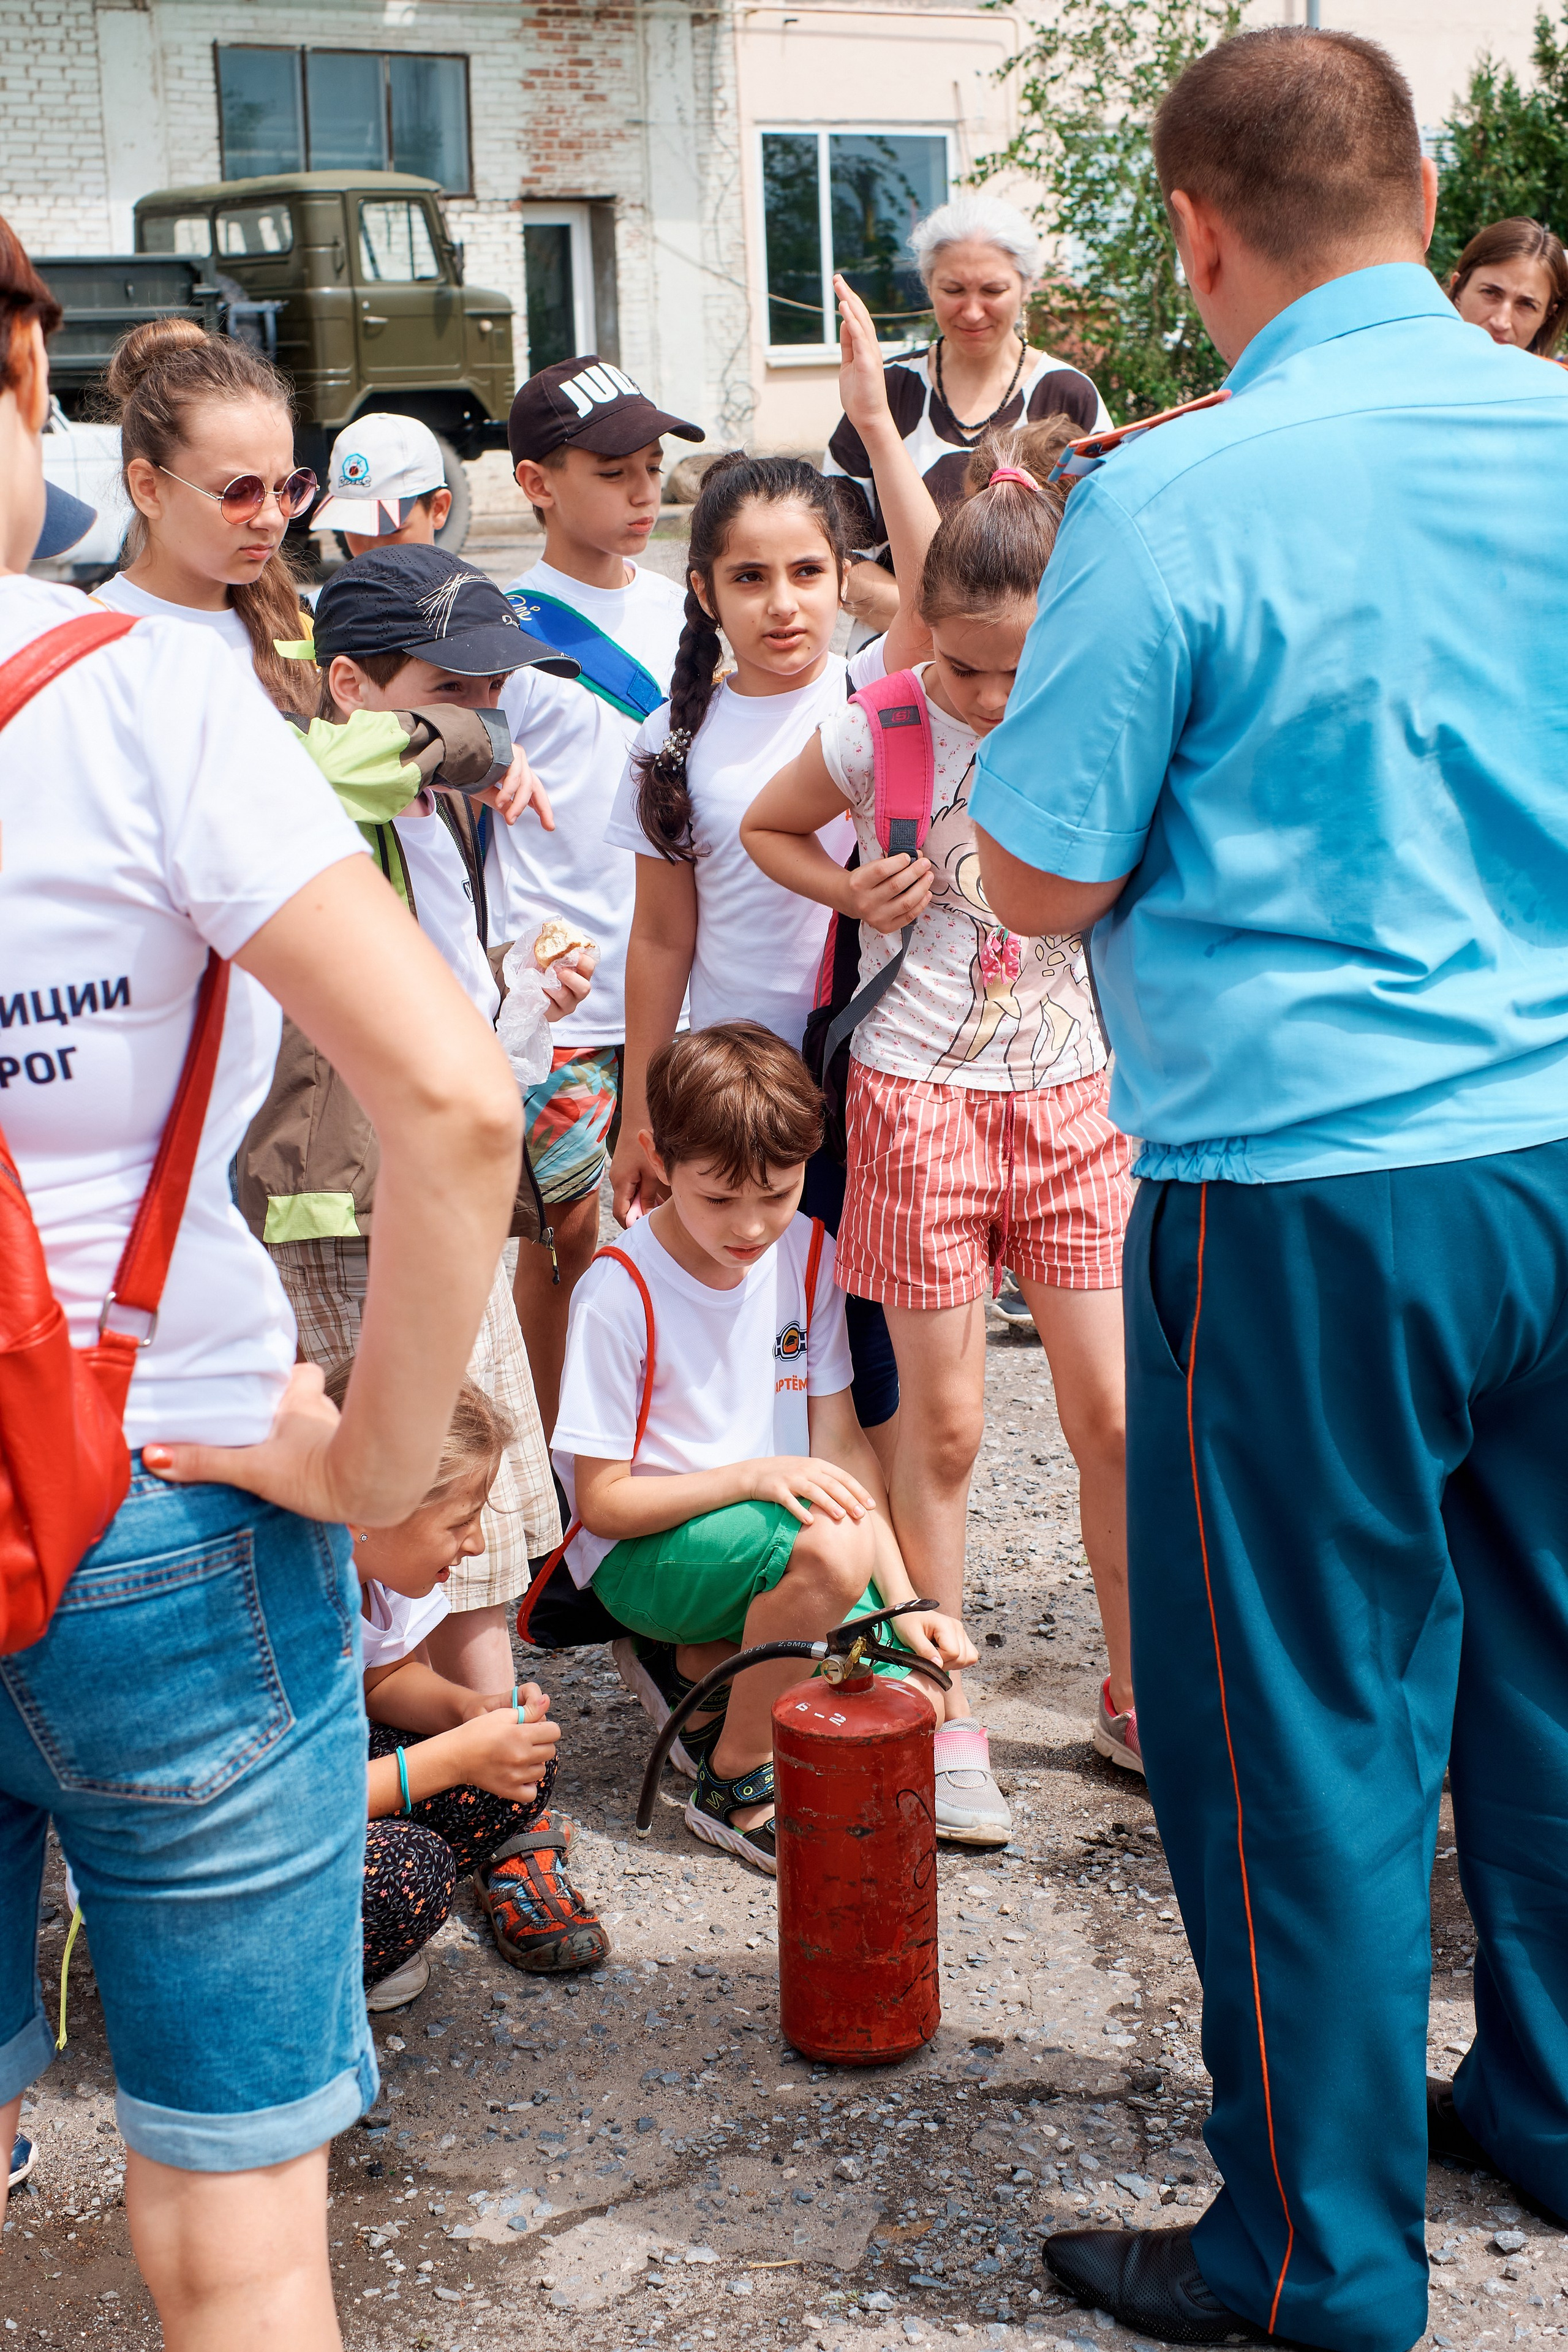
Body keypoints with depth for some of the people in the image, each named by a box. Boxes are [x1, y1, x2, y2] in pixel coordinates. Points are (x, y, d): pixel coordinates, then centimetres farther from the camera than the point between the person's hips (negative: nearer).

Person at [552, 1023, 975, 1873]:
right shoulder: (619, 1296, -19)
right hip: (644, 1552, -6)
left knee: (911, 1697, -16)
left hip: (783, 1520, 6)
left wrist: (903, 1602, -11)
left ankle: (701, 1663, 9)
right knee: (833, 1549, -35)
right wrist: (755, 1475, -27)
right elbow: (602, 1504, -15)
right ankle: (736, 1787, -13)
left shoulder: (808, 1254, -3)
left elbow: (839, 1443, -1)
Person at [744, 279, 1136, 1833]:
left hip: (1069, 1099, 3)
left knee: (1111, 1413, 5)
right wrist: (852, 893, -8)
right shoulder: (882, 727, -8)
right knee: (944, 1423, 3)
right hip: (920, 1096, -2)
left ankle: (1137, 1694, 22)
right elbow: (765, 828, 9)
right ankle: (944, 1722, 16)